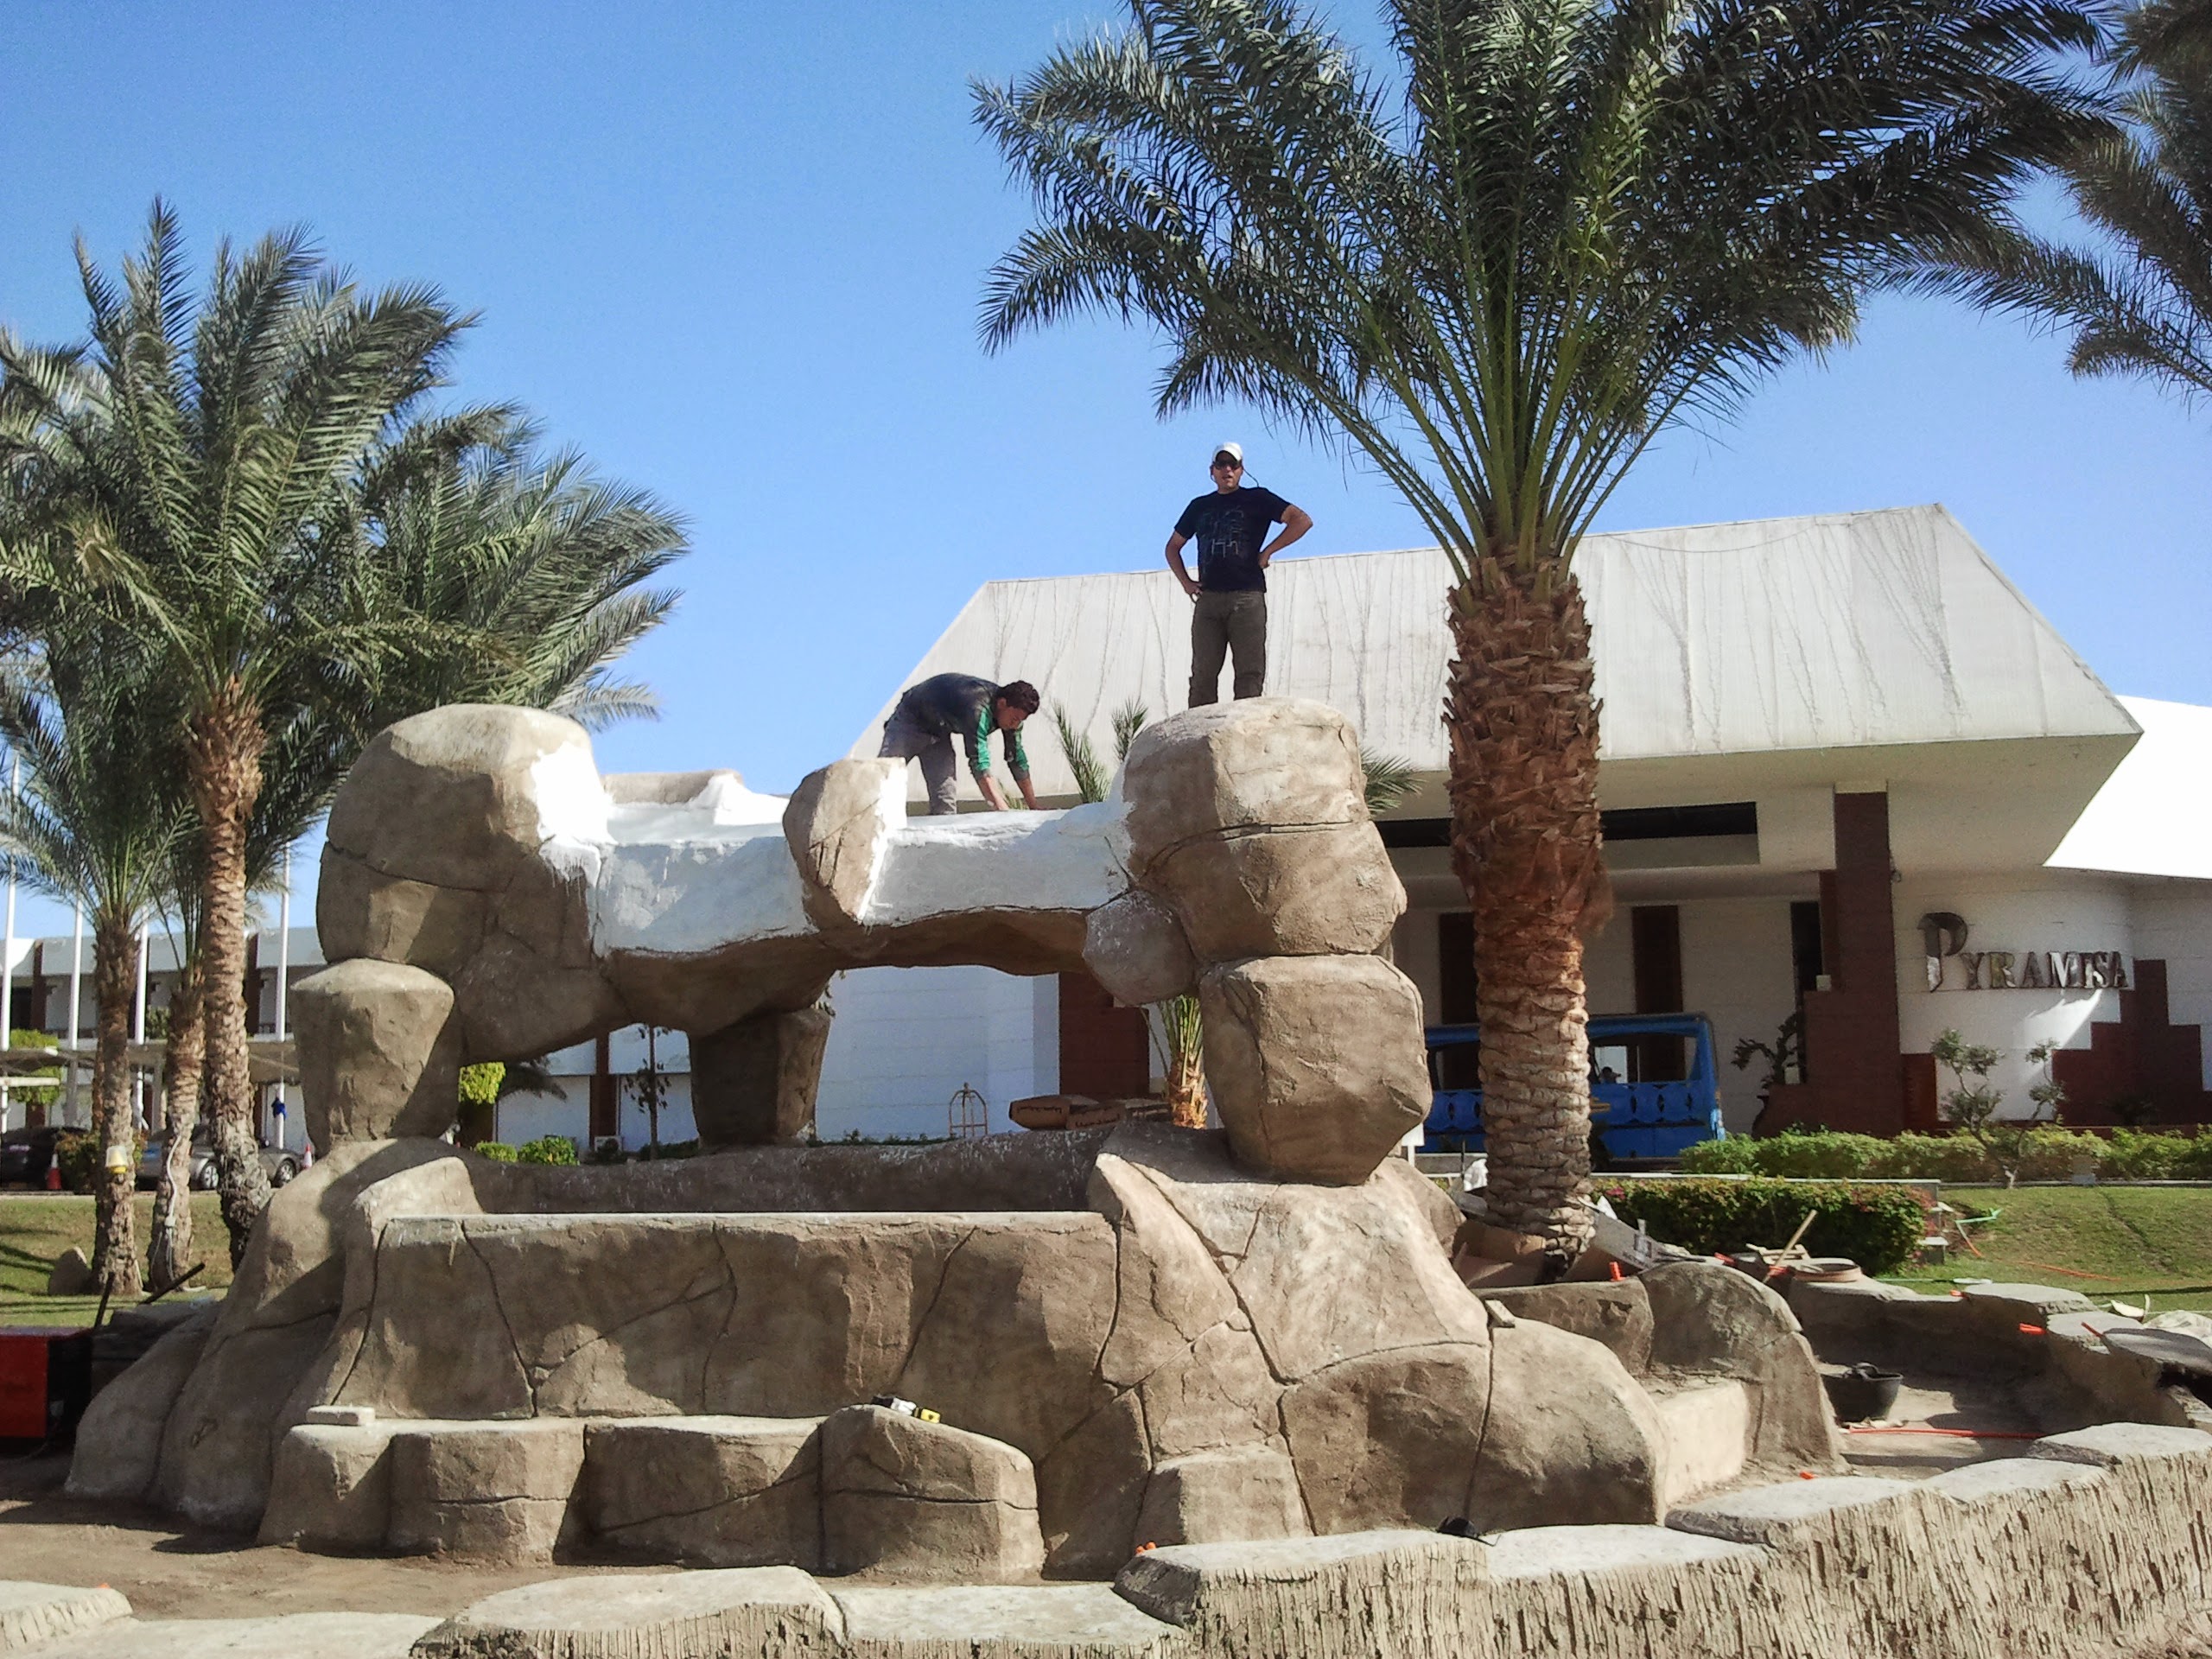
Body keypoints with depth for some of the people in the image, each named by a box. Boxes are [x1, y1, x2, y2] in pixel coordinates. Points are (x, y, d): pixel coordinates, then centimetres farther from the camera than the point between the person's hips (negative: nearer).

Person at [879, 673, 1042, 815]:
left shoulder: (1011, 710, -16)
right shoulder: (978, 709, -41)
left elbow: (1017, 760, -4)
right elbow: (979, 764, -47)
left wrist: (1034, 808, -5)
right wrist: (1003, 810, -53)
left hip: (938, 732, 7)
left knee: (946, 796, -6)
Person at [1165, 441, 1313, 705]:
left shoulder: (1257, 499, 9)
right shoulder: (1200, 506, 21)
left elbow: (1302, 520, 0)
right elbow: (1173, 546, 30)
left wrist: (1267, 552, -4)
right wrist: (1185, 582, 14)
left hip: (1247, 597, -3)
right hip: (1207, 599, 4)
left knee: (1250, 674, -9)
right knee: (1202, 675, -4)